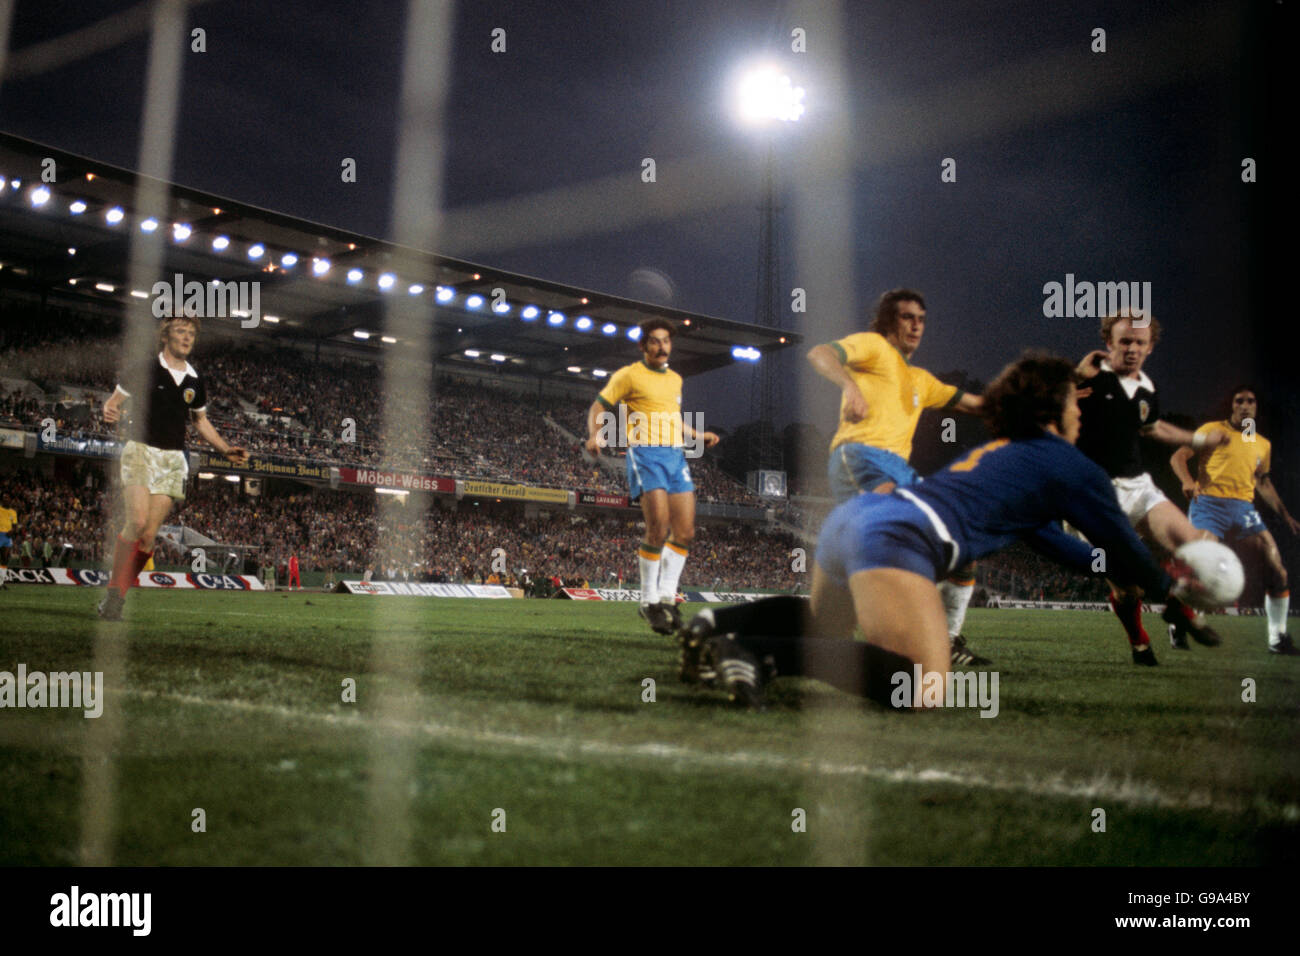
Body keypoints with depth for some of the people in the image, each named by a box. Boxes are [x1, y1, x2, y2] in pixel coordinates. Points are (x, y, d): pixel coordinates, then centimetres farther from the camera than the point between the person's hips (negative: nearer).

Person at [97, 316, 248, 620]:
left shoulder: (194, 381, 12)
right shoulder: (145, 369, -1)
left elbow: (201, 421, 25)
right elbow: (114, 401, 0)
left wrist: (227, 450, 15)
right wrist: (110, 412, -24)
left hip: (173, 460, 4)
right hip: (141, 451, -4)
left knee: (149, 534, -4)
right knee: (138, 521, -21)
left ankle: (118, 595, 5)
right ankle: (114, 590, -10)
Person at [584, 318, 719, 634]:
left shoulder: (675, 379, 20)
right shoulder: (629, 375, 0)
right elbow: (599, 408, 0)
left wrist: (698, 436, 26)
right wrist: (594, 436, -18)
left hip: (676, 455, 7)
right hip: (645, 454, -7)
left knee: (685, 532, -1)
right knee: (658, 529, -16)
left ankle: (666, 596, 8)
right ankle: (649, 601, -4)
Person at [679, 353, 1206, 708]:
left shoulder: (1001, 451, 32)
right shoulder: (1073, 468, 10)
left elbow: (1052, 541, 45)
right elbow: (1124, 547, 21)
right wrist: (1168, 589, 39)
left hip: (852, 513, 9)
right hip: (896, 537, -9)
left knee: (825, 625, 35)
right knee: (925, 688, -21)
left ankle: (719, 623, 8)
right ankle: (760, 653, -30)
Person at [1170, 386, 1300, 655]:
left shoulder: (1263, 444, 19)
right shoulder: (1213, 430, 3)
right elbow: (1178, 457, -2)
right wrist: (1188, 481, -23)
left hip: (1244, 508, 5)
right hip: (1209, 503, -5)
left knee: (1277, 571, -3)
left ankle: (1278, 638, 9)